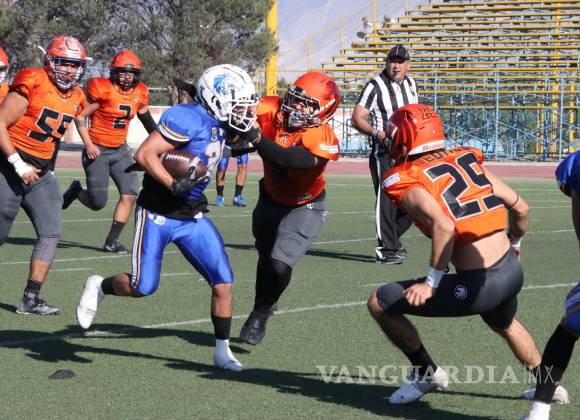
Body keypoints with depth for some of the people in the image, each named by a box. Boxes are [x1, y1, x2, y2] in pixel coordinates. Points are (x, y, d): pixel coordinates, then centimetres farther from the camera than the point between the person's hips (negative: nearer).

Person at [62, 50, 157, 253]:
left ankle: (112, 241, 3)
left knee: (130, 195, -7)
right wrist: (88, 144, -18)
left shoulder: (140, 93, 1)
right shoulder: (102, 89, -16)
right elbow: (80, 116, -11)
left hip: (120, 151, 6)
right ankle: (76, 190, 28)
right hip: (97, 151, -6)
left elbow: (145, 116, 21)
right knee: (98, 203, -6)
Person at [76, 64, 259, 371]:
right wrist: (173, 185, -31)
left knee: (223, 283, 0)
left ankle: (222, 352, 13)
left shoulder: (220, 126, 5)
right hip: (158, 215, -7)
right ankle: (99, 287, 28)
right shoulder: (188, 118, -21)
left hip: (192, 217, 8)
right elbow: (144, 154, -24)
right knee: (143, 287, -4)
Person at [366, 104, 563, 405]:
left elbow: (444, 226, -27)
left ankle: (427, 373, 17)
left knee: (380, 303, 6)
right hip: (513, 271, 7)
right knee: (504, 324, 41)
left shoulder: (407, 182, -10)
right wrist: (515, 243, 32)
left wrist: (431, 283, -18)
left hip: (479, 285, -7)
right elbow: (520, 208, 12)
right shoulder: (466, 158, 9)